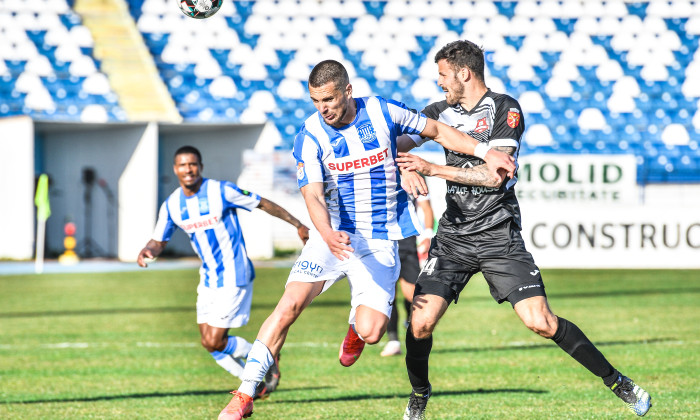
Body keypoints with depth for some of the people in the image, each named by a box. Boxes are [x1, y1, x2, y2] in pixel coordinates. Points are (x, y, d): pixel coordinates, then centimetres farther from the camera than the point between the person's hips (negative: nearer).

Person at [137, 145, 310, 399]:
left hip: (234, 277, -7)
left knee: (214, 342, -12)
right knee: (209, 342, 6)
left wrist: (298, 225, -3)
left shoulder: (222, 191, -15)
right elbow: (159, 241, 9)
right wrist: (147, 251, -15)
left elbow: (263, 204, -6)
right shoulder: (171, 205, 1)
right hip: (209, 279, 7)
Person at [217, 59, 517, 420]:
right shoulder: (310, 136, -9)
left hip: (379, 242, 0)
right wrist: (326, 234, -38)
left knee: (370, 333, -14)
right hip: (333, 235, 0)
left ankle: (356, 325, 27)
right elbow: (313, 195, -18)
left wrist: (485, 153, 2)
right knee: (288, 306, -19)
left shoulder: (381, 112, -6)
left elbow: (436, 131, 8)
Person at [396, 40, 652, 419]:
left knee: (541, 322, -13)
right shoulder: (442, 111, 10)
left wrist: (434, 169, -18)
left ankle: (618, 383, 0)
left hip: (498, 236, -4)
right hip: (453, 235, 4)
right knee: (420, 322, -10)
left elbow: (494, 174, -16)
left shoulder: (505, 109, -7)